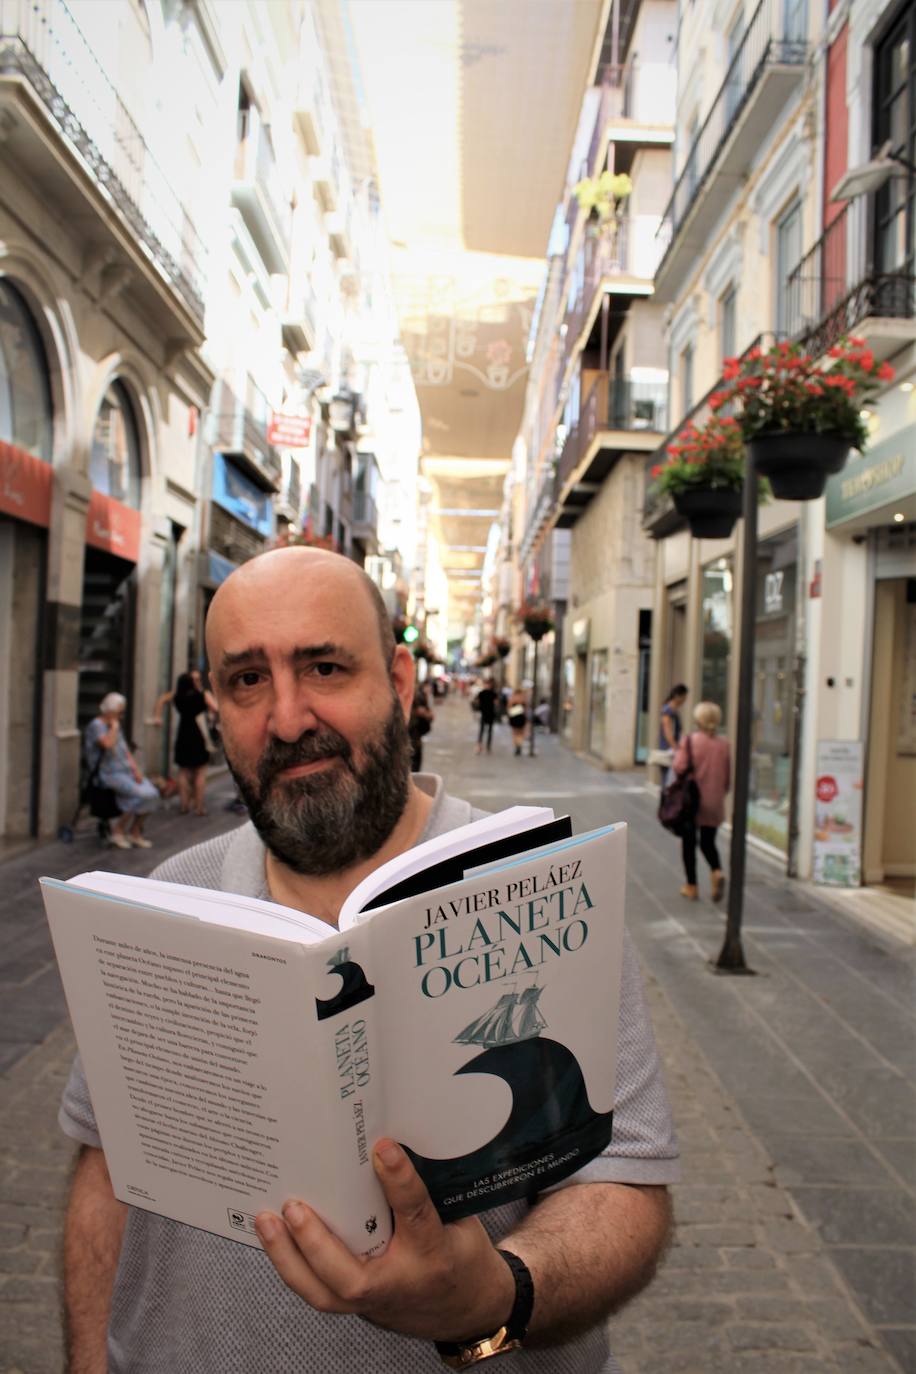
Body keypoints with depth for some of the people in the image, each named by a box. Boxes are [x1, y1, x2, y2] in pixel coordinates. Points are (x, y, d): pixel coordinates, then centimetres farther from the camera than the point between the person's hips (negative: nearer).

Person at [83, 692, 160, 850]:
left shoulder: (116, 727, 21)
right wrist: (114, 727, -10)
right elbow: (107, 744, -27)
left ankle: (135, 833, -1)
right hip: (108, 774, -8)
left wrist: (136, 770, 3)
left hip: (126, 771, 8)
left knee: (152, 794, -15)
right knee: (141, 795, -26)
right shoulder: (96, 725, -6)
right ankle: (117, 831, -9)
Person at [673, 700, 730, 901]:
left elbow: (679, 766, -20)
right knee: (708, 842, 16)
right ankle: (717, 872, -10)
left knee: (688, 843, 11)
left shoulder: (690, 740, -11)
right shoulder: (724, 744, 0)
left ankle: (691, 886, 15)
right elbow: (728, 777, 4)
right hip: (714, 803, 3)